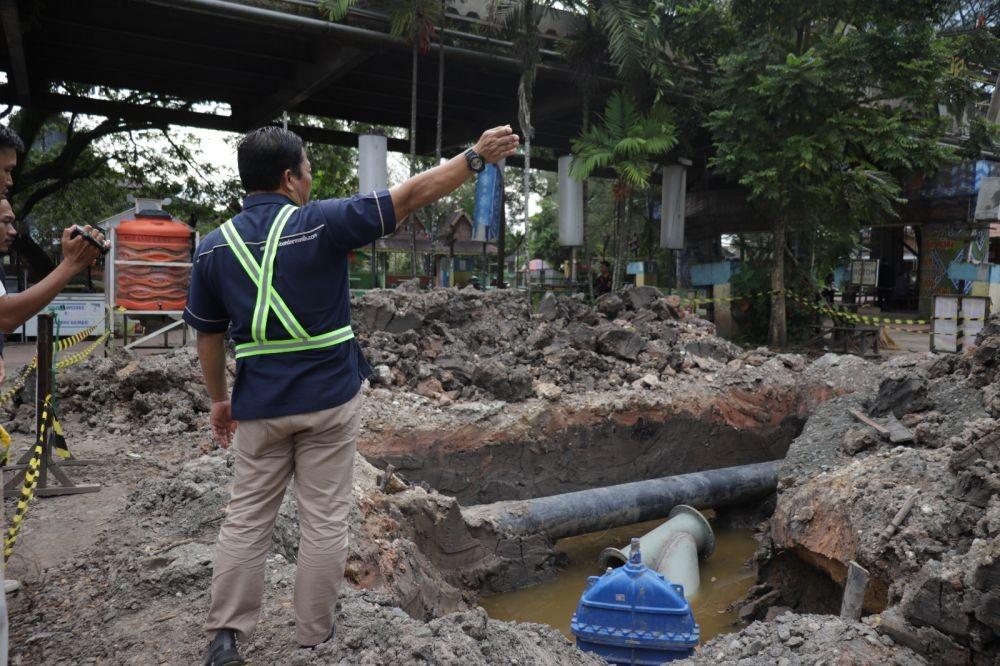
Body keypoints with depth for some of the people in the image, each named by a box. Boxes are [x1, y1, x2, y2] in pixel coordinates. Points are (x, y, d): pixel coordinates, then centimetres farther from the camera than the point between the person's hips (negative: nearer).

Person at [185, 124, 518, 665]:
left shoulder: (213, 247, -1)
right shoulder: (320, 223, -12)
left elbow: (208, 335, 5)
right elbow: (411, 195, -13)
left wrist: (219, 399, 17)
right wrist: (476, 156, -7)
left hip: (260, 405, 3)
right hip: (329, 399, -3)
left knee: (246, 518, 14)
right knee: (324, 520, 9)